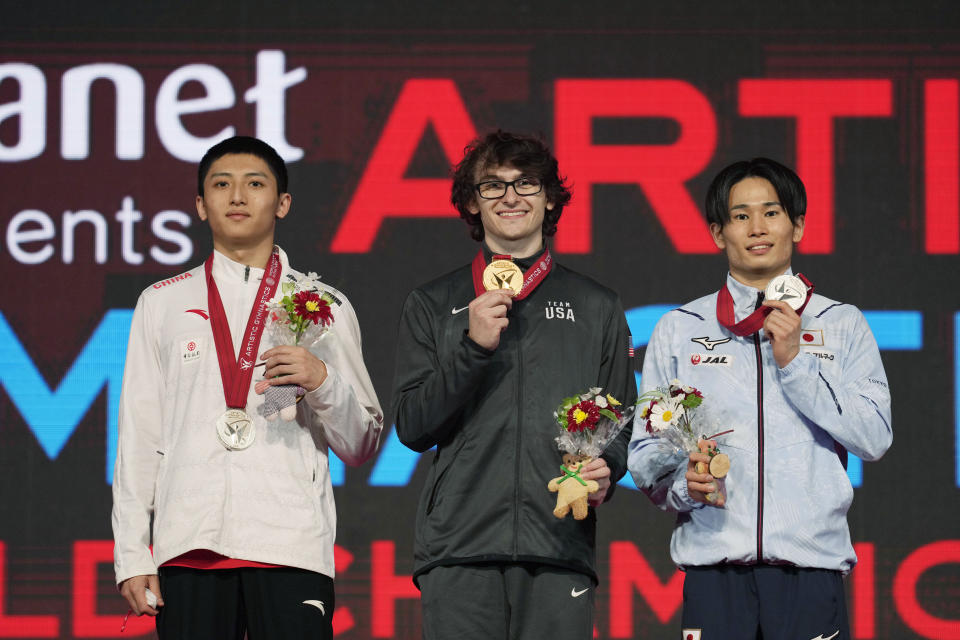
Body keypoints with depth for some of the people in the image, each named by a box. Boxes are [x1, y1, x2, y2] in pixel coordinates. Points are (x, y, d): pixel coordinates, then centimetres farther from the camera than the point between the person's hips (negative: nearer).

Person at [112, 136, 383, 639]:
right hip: (188, 542, 1)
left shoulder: (322, 305, 13)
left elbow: (361, 446, 12)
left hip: (291, 545, -1)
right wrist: (131, 555, 5)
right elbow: (138, 434, 13)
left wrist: (323, 382, -8)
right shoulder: (161, 304, 16)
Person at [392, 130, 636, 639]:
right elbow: (412, 427, 6)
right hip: (458, 546, 0)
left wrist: (605, 469, -5)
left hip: (559, 550, 0)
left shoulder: (596, 307, 17)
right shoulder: (433, 305, 14)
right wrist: (473, 346, -6)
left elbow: (623, 426, 18)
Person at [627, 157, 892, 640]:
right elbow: (645, 452, 8)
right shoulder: (678, 330, 11)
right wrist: (683, 482, -13)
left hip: (811, 563, 0)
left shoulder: (842, 325, 11)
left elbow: (874, 438, 0)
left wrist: (794, 361, -5)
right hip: (713, 563, 0)